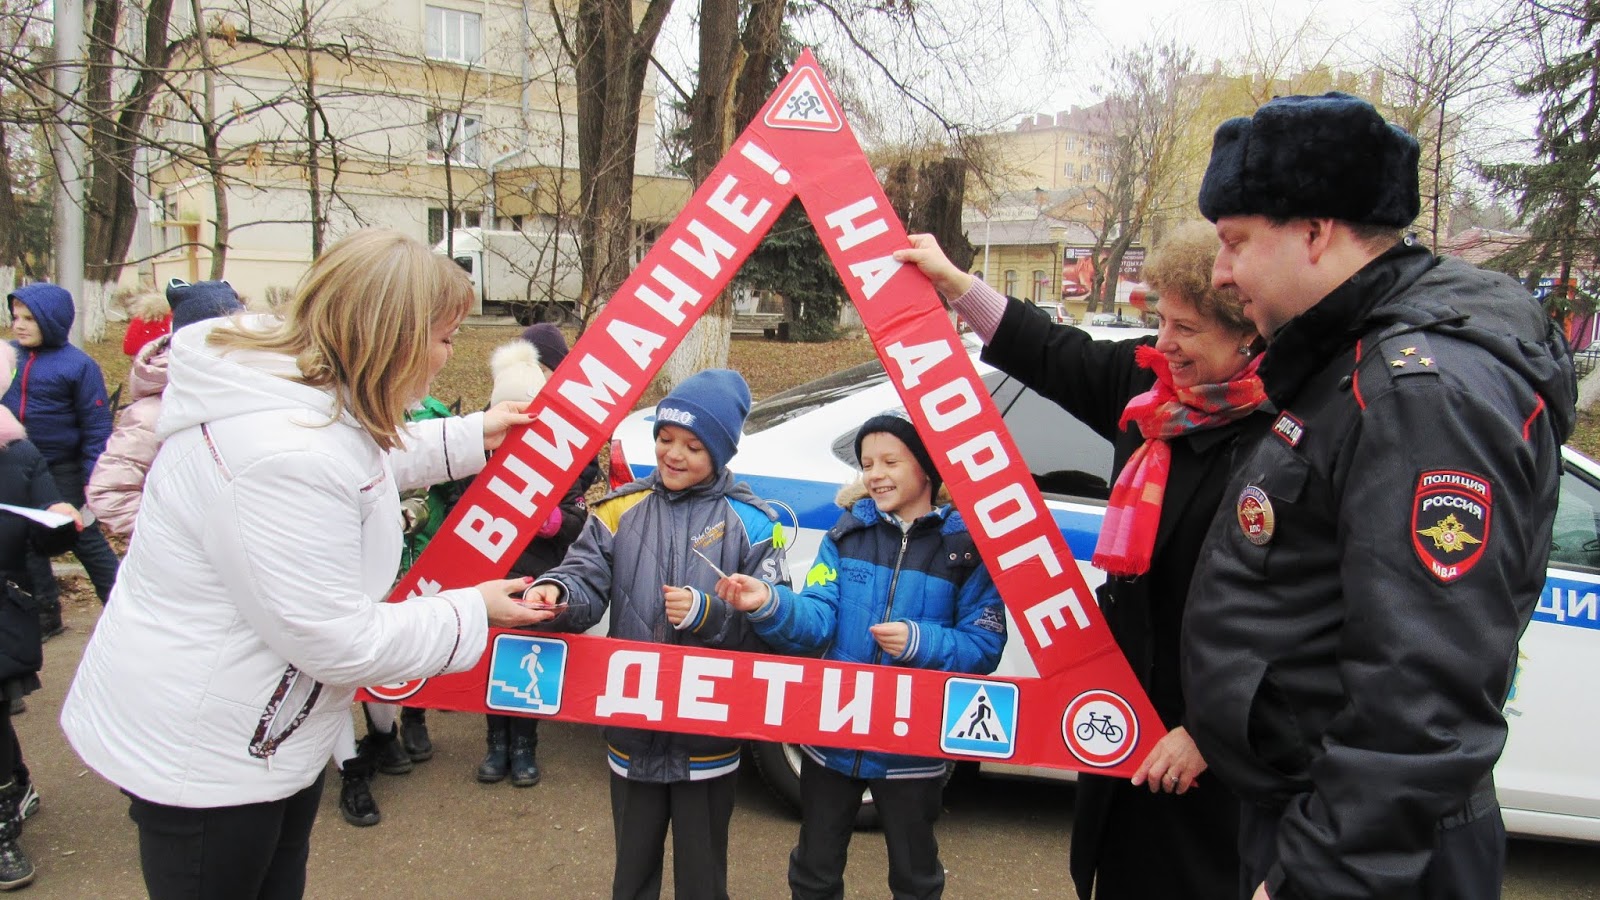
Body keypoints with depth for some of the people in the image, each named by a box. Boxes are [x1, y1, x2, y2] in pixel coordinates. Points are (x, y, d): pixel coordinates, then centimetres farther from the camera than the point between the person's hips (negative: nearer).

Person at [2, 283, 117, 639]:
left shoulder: (78, 365, -12)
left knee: (87, 541, 3)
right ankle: (46, 613, 28)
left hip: (62, 472, -5)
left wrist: (93, 479, -14)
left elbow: (96, 426, -11)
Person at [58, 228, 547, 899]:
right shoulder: (283, 455, -35)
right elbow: (339, 641, -28)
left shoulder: (293, 381, -4)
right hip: (198, 754, -10)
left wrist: (470, 438, 19)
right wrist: (471, 613, -16)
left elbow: (361, 461, 21)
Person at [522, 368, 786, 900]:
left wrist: (707, 615, -25)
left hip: (710, 737, -2)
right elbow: (586, 581, -9)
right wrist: (556, 594, -30)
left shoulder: (751, 523, -6)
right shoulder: (621, 510, 1)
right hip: (632, 731, 3)